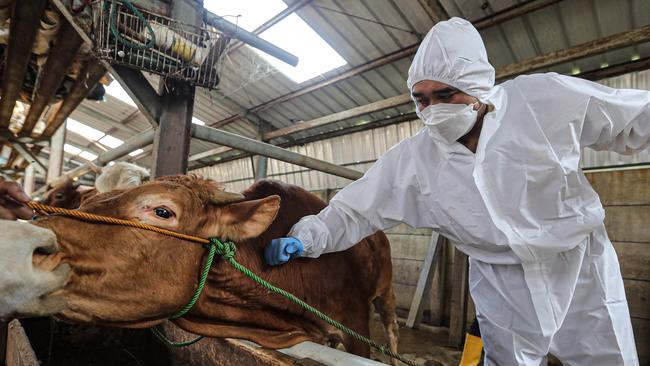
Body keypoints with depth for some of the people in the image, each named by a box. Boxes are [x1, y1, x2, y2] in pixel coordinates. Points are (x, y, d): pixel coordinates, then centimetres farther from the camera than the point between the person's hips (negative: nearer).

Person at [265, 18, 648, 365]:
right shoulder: (410, 158, -14)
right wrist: (305, 237, -23)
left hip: (578, 266, 1)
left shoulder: (546, 97, -18)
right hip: (501, 283, 1)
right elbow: (355, 210, -11)